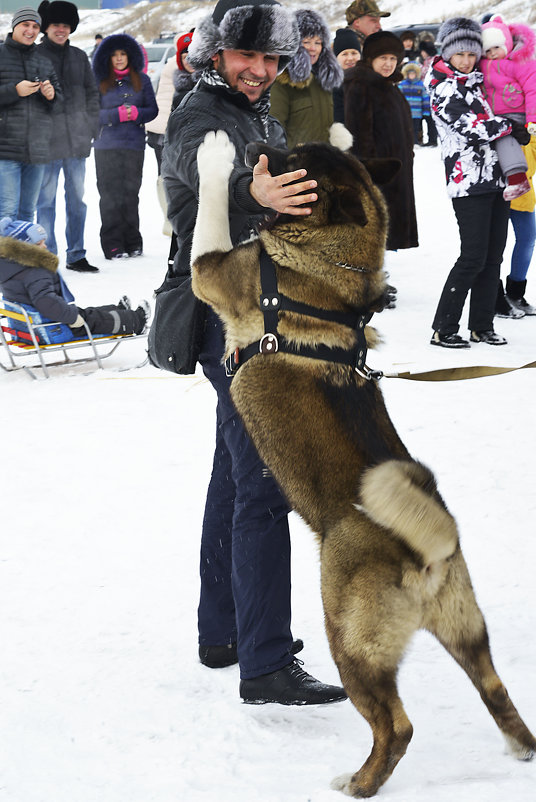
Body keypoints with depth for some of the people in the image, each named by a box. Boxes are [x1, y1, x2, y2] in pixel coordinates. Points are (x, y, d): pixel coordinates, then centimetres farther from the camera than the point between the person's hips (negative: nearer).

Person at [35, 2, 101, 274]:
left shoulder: (79, 57, 12)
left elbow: (92, 93, 18)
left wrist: (91, 127, 9)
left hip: (77, 139, 5)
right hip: (47, 140, -4)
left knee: (77, 199, 10)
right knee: (46, 200, -2)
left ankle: (76, 255, 18)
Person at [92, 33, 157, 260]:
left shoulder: (141, 80, 9)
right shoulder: (99, 81, 4)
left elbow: (152, 109, 8)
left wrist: (136, 113, -12)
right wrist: (118, 114, -15)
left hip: (134, 145, 1)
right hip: (106, 145, -1)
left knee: (131, 193, 3)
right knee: (111, 195, -4)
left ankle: (133, 242, 11)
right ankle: (113, 244, -1)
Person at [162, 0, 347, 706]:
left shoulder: (264, 118, 14)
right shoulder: (199, 117, -15)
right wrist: (252, 190, -59)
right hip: (230, 318, -10)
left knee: (237, 475, 16)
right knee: (264, 486, -15)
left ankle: (222, 633, 27)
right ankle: (265, 667, -18)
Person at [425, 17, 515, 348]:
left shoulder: (476, 80, 16)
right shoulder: (443, 90, -8)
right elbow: (472, 128, -16)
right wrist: (509, 126, -4)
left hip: (496, 179, 8)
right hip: (469, 183, -8)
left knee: (493, 257, 7)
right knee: (473, 258, -10)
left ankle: (482, 326, 14)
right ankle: (443, 330, -4)